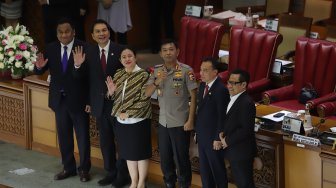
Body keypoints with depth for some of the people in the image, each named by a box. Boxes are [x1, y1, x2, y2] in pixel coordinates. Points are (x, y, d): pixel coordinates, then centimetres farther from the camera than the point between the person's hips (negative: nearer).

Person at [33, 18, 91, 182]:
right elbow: (39, 72, 1)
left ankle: (84, 169, 22)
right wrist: (39, 66, -24)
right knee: (63, 136, 14)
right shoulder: (50, 49, -1)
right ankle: (68, 167, 28)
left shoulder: (83, 48, -14)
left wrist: (90, 101, -15)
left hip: (78, 100, -4)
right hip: (59, 99, 4)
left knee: (83, 136, 8)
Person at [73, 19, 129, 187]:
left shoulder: (120, 50, -10)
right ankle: (111, 172, 28)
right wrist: (78, 66, -17)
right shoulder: (89, 53, 0)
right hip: (100, 104, 4)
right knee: (105, 141, 14)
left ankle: (123, 174, 20)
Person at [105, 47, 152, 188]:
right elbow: (116, 98, 14)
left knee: (141, 152, 5)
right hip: (121, 121, 5)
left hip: (138, 121, -5)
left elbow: (145, 100, -15)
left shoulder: (143, 75, -10)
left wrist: (128, 113, -17)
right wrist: (111, 92, -8)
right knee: (128, 152, 13)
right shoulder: (118, 75, 7)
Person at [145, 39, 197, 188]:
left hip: (180, 123, -4)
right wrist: (156, 82, -19)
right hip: (163, 122, 4)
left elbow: (193, 96, -10)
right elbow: (147, 93, 1)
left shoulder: (186, 71, -11)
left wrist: (190, 120, -13)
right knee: (165, 157, 15)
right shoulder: (157, 71, 2)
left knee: (181, 157, 5)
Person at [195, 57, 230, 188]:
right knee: (204, 169, 16)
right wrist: (197, 131, 14)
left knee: (218, 170, 6)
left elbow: (222, 117, -19)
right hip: (202, 136, 8)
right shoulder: (203, 85, 6)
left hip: (213, 138, -8)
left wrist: (218, 139, -18)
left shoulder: (221, 90, -20)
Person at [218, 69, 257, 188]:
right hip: (233, 150, 9)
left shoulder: (246, 103, -21)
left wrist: (227, 141, -17)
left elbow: (246, 129, -25)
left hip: (241, 151, -9)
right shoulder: (232, 99, 9)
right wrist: (222, 132, -1)